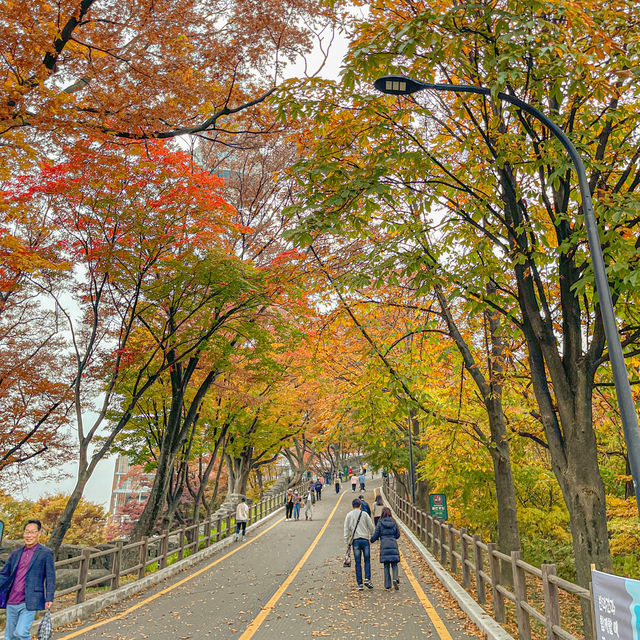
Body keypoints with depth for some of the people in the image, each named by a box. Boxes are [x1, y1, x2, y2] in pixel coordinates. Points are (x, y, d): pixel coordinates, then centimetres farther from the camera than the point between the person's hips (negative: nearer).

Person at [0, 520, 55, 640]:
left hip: (29, 603, -5)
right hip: (11, 603, 6)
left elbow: (50, 577, -5)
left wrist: (49, 598, -13)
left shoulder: (46, 553, -3)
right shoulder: (16, 553, 13)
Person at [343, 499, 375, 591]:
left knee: (357, 563, 4)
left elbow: (346, 529, 3)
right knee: (367, 560, 8)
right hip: (365, 539, -1)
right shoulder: (364, 514, 1)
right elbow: (371, 527, 2)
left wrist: (347, 541, 8)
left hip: (355, 540, 1)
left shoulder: (349, 515, 5)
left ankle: (359, 584, 4)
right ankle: (367, 579, -5)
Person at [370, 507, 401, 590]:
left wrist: (371, 540, 17)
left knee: (386, 566, 6)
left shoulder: (380, 523, -3)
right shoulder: (393, 522, 4)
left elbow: (376, 535, -2)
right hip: (393, 544, 1)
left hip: (384, 546, -1)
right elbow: (398, 534, 11)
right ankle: (395, 578, -17)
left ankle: (388, 586, 5)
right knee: (394, 564, 9)